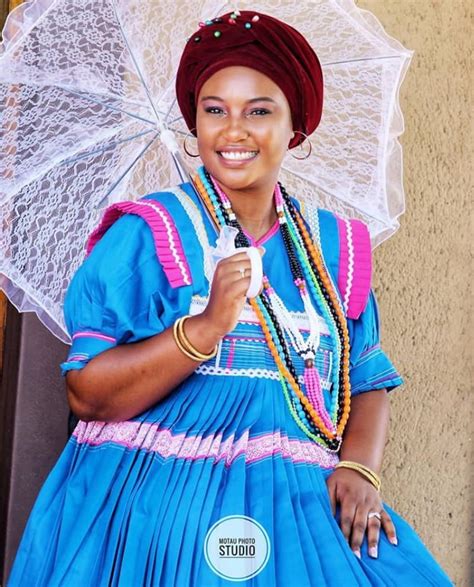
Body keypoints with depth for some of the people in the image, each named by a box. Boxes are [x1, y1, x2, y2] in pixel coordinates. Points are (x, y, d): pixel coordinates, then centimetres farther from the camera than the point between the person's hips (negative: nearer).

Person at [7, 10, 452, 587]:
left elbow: (368, 382, 11)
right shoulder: (146, 232, -3)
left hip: (298, 512, 4)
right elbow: (86, 395, -10)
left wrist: (359, 467, -8)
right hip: (156, 510, -4)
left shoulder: (335, 246, 10)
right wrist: (206, 327, -21)